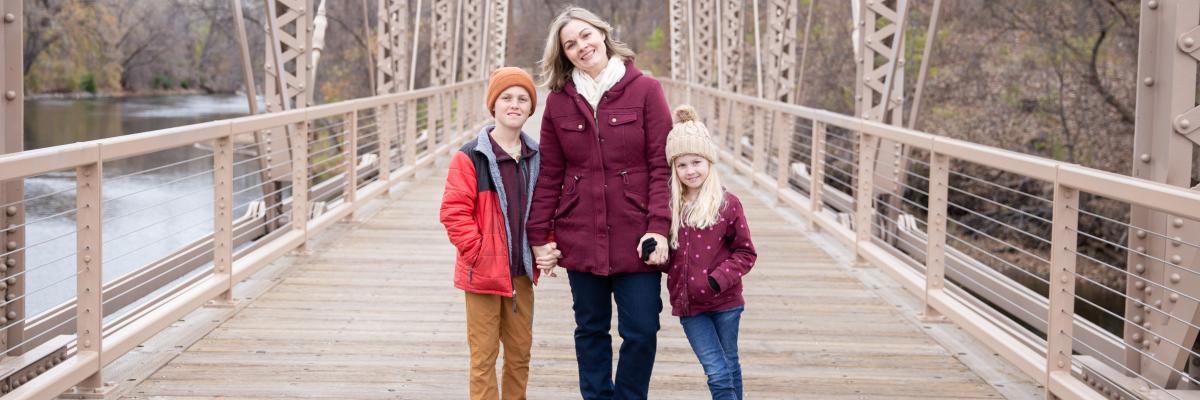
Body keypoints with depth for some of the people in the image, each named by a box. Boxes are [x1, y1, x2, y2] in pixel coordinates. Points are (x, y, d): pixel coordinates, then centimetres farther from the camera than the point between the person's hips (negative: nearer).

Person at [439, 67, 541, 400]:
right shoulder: (470, 157, -11)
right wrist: (477, 252, -15)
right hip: (483, 273, -5)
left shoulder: (537, 158, 6)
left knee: (520, 352, 14)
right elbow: (453, 212, -12)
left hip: (522, 272, 5)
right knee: (484, 355, 0)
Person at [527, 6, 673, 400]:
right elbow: (549, 175, 6)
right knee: (591, 329, 12)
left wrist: (658, 228, -14)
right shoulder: (558, 101, 4)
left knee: (641, 331, 1)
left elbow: (662, 165, -6)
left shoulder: (645, 90, -3)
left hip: (635, 237, -2)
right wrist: (540, 236, 2)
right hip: (580, 238, 2)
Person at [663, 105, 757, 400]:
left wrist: (719, 279, -17)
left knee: (730, 367, 14)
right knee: (717, 373, -4)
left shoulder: (728, 204, -7)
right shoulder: (669, 207, 2)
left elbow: (745, 252, -4)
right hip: (688, 303, 1)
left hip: (724, 301, -1)